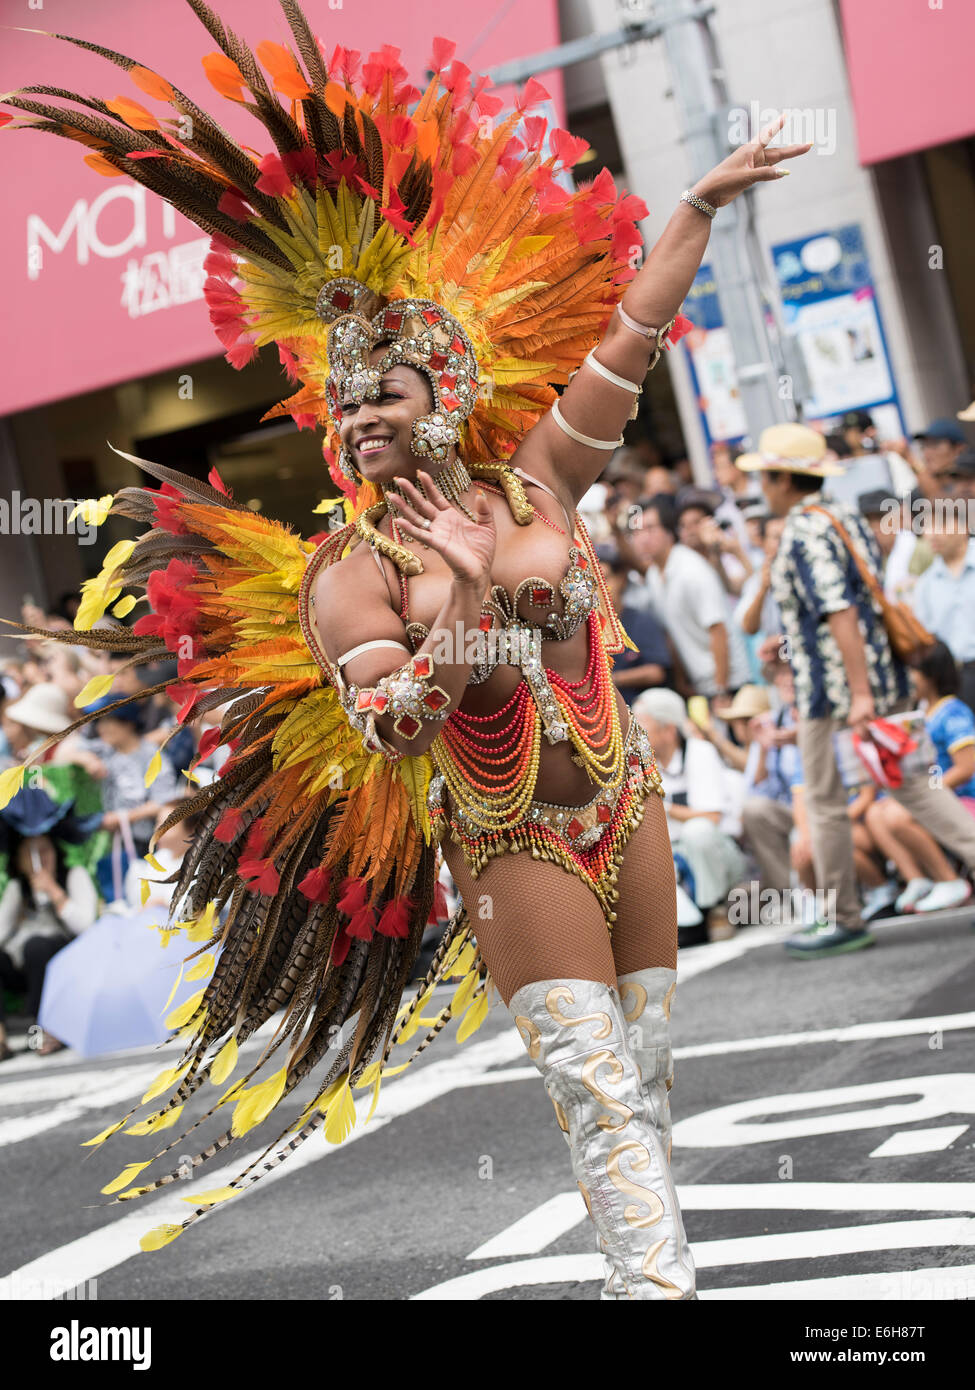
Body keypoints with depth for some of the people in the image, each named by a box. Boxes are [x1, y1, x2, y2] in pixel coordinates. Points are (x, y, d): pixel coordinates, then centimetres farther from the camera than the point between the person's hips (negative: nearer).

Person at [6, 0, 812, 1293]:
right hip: (512, 846, -4)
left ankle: (643, 1253, 26)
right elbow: (390, 725, -20)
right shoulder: (346, 570, -9)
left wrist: (703, 205, -3)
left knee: (648, 1066, 12)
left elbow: (629, 333, -1)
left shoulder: (533, 482, 0)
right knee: (598, 1083, -9)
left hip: (625, 805, 4)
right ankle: (658, 1279, -9)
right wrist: (471, 597, -28)